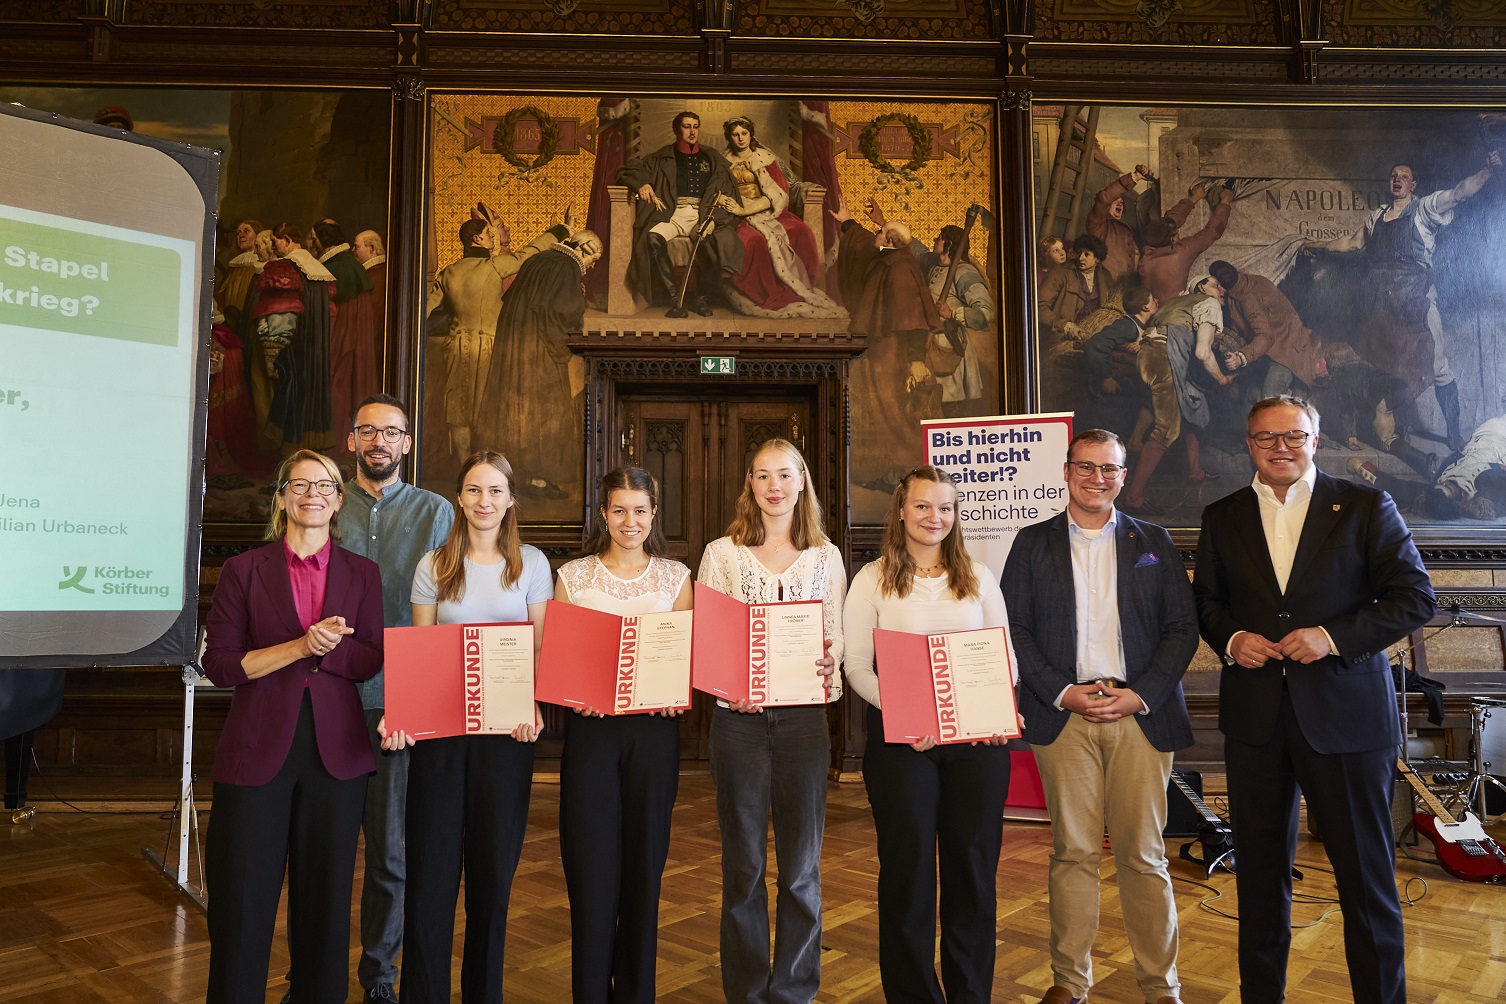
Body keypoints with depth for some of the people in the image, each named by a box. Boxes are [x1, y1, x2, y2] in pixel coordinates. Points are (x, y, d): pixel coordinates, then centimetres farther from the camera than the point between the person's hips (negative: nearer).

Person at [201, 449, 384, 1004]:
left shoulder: (362, 574, 7)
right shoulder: (244, 570, 2)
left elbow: (375, 661, 1)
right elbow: (218, 664, -5)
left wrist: (328, 647, -17)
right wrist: (299, 648, -16)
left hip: (336, 750, 2)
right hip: (257, 749, -1)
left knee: (326, 891, 12)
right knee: (243, 899, 4)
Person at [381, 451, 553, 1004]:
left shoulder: (531, 563, 5)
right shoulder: (434, 566, 7)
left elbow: (542, 648, 5)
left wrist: (533, 709, -12)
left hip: (507, 729, 0)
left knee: (494, 866, 7)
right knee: (430, 868, 1)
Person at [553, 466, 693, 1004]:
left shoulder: (675, 576, 7)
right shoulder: (573, 576, 6)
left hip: (653, 726, 1)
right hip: (589, 724, 0)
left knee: (644, 859, 8)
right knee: (591, 862, 1)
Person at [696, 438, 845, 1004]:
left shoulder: (826, 556, 8)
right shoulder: (722, 553, 5)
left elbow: (836, 637, 8)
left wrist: (829, 664, -14)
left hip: (804, 717, 1)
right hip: (739, 717, -1)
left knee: (801, 866, 8)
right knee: (743, 865, 9)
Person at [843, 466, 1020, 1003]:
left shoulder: (978, 577, 10)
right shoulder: (873, 579, 1)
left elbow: (1005, 656, 10)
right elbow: (856, 665, -3)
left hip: (977, 737, 3)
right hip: (900, 739, -2)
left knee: (974, 865, 9)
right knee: (908, 865, 5)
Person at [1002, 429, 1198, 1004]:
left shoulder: (1154, 542, 10)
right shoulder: (1032, 543, 8)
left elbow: (1183, 628, 5)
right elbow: (1014, 629, 3)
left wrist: (1142, 695, -7)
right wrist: (1061, 693, -8)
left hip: (1141, 714, 0)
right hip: (1063, 716, 0)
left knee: (1143, 857, 5)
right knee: (1072, 853, 5)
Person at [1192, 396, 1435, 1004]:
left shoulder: (1365, 507, 0)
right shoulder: (1222, 518, 8)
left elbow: (1415, 597, -4)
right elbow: (1206, 601, 15)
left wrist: (1334, 636, -16)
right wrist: (1230, 639, -6)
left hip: (1346, 713, -3)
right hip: (1254, 715, 3)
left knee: (1366, 871, 6)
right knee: (1260, 866, 14)